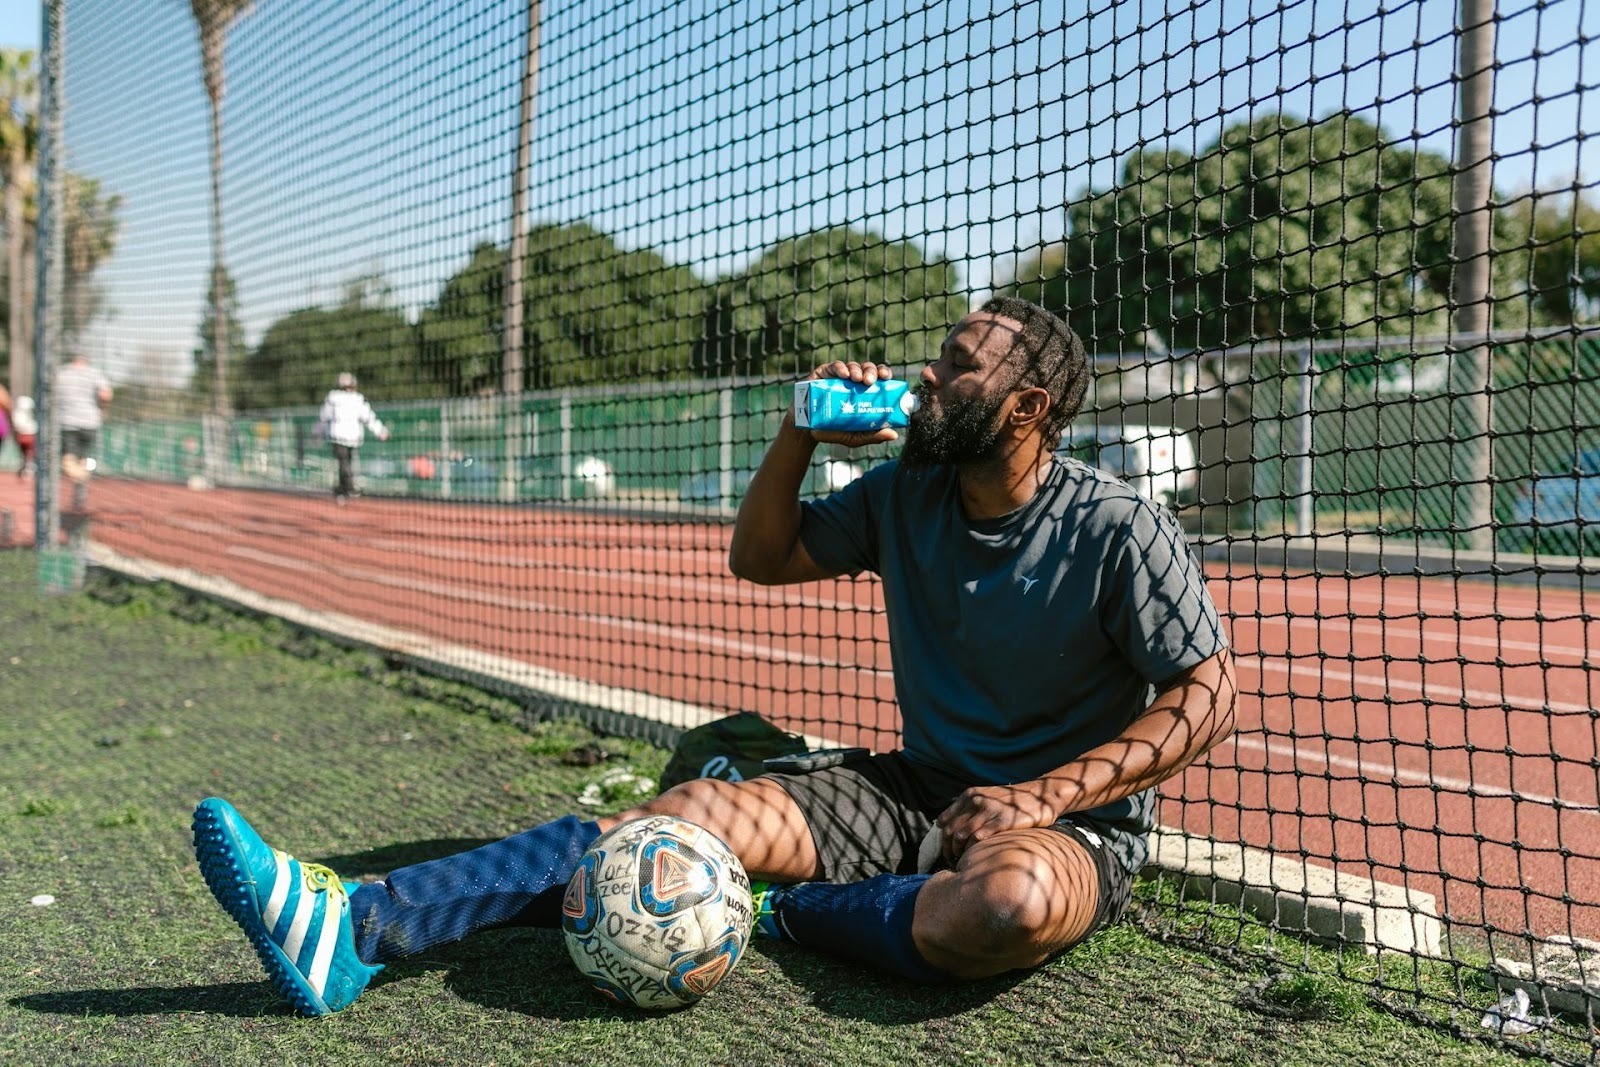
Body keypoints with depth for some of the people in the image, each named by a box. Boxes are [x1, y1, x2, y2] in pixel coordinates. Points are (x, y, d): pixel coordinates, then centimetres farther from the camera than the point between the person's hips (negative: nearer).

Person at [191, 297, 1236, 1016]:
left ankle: (771, 912, -17)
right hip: (916, 788, 5)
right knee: (699, 810, -18)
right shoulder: (905, 496, 5)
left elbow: (1209, 698, -11)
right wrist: (800, 434, -2)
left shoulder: (1120, 530, -12)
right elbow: (761, 558, 15)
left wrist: (1039, 798, -20)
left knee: (1009, 903, -43)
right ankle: (355, 927, -27)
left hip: (1077, 823, -4)